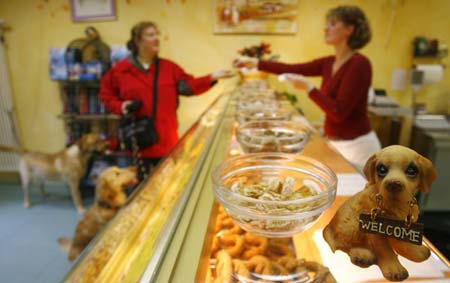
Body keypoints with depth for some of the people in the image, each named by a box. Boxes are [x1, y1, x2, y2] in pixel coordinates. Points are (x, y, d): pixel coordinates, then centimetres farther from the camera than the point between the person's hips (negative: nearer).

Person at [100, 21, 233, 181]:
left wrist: (212, 78, -12)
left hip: (166, 140, 2)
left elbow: (189, 86, 0)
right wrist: (120, 107, -11)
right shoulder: (121, 69, -1)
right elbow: (106, 94, 8)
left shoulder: (169, 67, 6)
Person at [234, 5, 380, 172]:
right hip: (336, 143, 8)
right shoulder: (329, 63, 4)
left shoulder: (359, 64, -19)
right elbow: (293, 69, 6)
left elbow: (339, 112, -23)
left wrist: (308, 87, -20)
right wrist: (255, 63, 5)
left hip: (357, 146, -8)